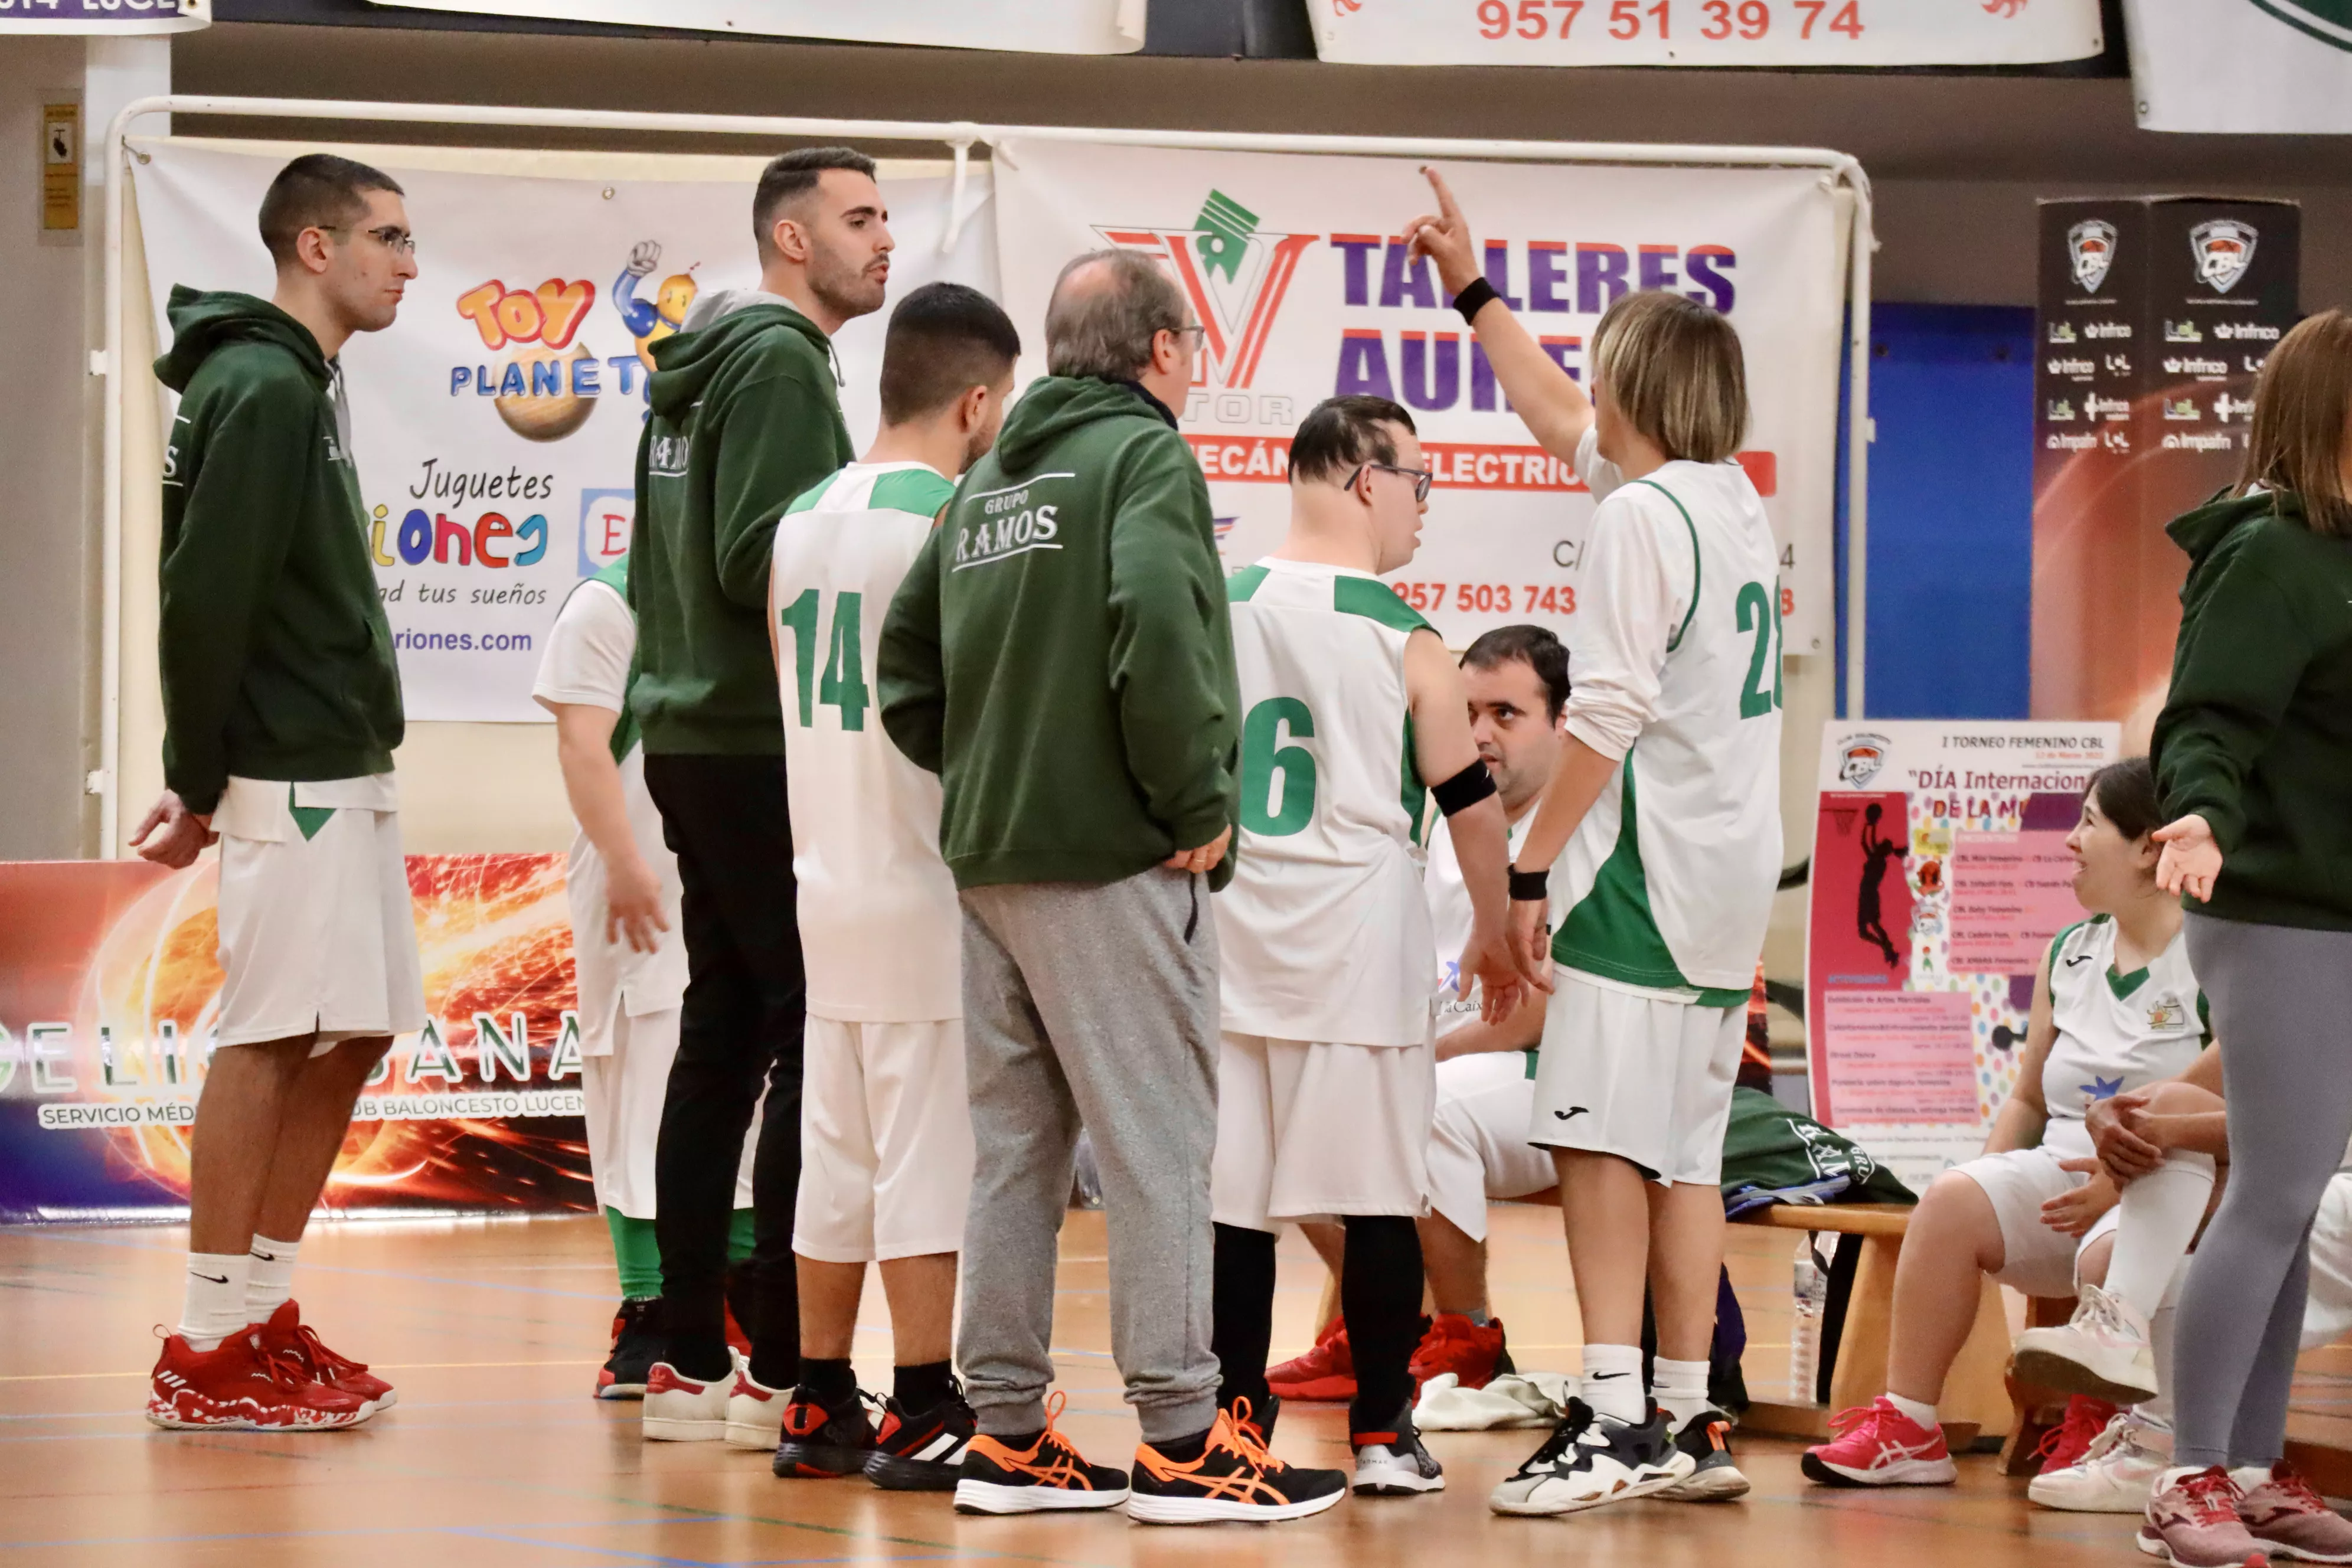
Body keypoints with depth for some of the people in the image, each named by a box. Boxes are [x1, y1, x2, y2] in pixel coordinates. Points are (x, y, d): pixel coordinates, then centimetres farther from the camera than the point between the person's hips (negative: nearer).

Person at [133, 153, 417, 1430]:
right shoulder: (261, 390, -14)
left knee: (352, 1033, 11)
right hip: (291, 781, -10)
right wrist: (198, 784, -13)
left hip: (343, 774, 10)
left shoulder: (301, 387, 17)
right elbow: (206, 595, -19)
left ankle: (264, 1311, 17)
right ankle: (210, 1349, -4)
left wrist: (202, 776, 11)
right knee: (270, 1038, -7)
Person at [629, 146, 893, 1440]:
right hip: (764, 750, -10)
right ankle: (783, 1361, -10)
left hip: (694, 739, 10)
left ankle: (690, 1357, 12)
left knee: (724, 1036, 10)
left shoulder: (699, 366, 18)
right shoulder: (779, 362, -12)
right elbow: (759, 562, -21)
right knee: (819, 1042, -9)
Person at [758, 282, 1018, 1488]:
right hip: (930, 890, -8)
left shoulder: (802, 523, 10)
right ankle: (921, 1419, -1)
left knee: (835, 1153, 12)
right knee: (929, 1154, -3)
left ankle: (820, 1408, 15)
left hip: (827, 880, 8)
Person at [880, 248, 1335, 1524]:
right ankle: (1180, 1440, -3)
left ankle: (1007, 1433, 14)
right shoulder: (1144, 456, -9)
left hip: (991, 863, 8)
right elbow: (1157, 634, -24)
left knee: (1013, 1147, 11)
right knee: (1157, 1149, -4)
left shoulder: (988, 478, 14)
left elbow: (905, 665, 13)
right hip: (1113, 860, -8)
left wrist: (981, 772, 14)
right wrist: (1199, 809, -15)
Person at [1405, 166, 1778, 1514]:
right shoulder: (1735, 498, 14)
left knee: (1600, 1135, -10)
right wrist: (1472, 288, 36)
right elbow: (1559, 421, 30)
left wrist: (1533, 867, -11)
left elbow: (1608, 716, -17)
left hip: (1646, 872, -9)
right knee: (1683, 1149, 11)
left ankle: (1613, 1417, -17)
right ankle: (1686, 1422, 13)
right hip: (1731, 875, 9)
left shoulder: (1641, 515, -12)